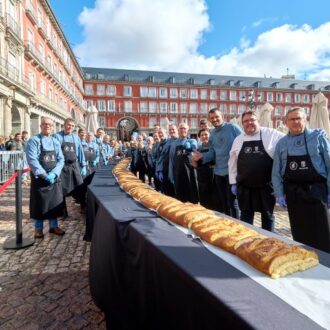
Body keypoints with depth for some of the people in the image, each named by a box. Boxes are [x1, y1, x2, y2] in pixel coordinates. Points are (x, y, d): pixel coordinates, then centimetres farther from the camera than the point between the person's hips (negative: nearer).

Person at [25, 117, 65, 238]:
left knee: (55, 202, 10)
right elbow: (32, 160, -15)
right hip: (39, 178, -4)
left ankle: (54, 226, 24)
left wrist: (53, 173, -14)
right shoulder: (33, 141, -5)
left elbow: (61, 160, 2)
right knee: (39, 203, 5)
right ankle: (38, 228, 21)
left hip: (55, 177, 4)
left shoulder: (56, 142, 9)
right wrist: (44, 175, -22)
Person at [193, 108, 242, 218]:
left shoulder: (232, 127, -6)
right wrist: (202, 156, -5)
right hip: (218, 172, 6)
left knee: (232, 201, 0)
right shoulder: (212, 134, 13)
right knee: (222, 202, 15)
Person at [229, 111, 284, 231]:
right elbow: (232, 162, 10)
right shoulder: (238, 139, 6)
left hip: (266, 185, -2)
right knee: (246, 214, 13)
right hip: (244, 186, 2)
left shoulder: (271, 134, -4)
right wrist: (233, 182, 8)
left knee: (267, 214, 13)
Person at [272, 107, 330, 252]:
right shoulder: (281, 143, 5)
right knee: (299, 233, 13)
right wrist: (279, 194, 0)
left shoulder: (318, 136, -2)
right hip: (293, 192, 3)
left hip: (316, 190, -2)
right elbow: (276, 172, 7)